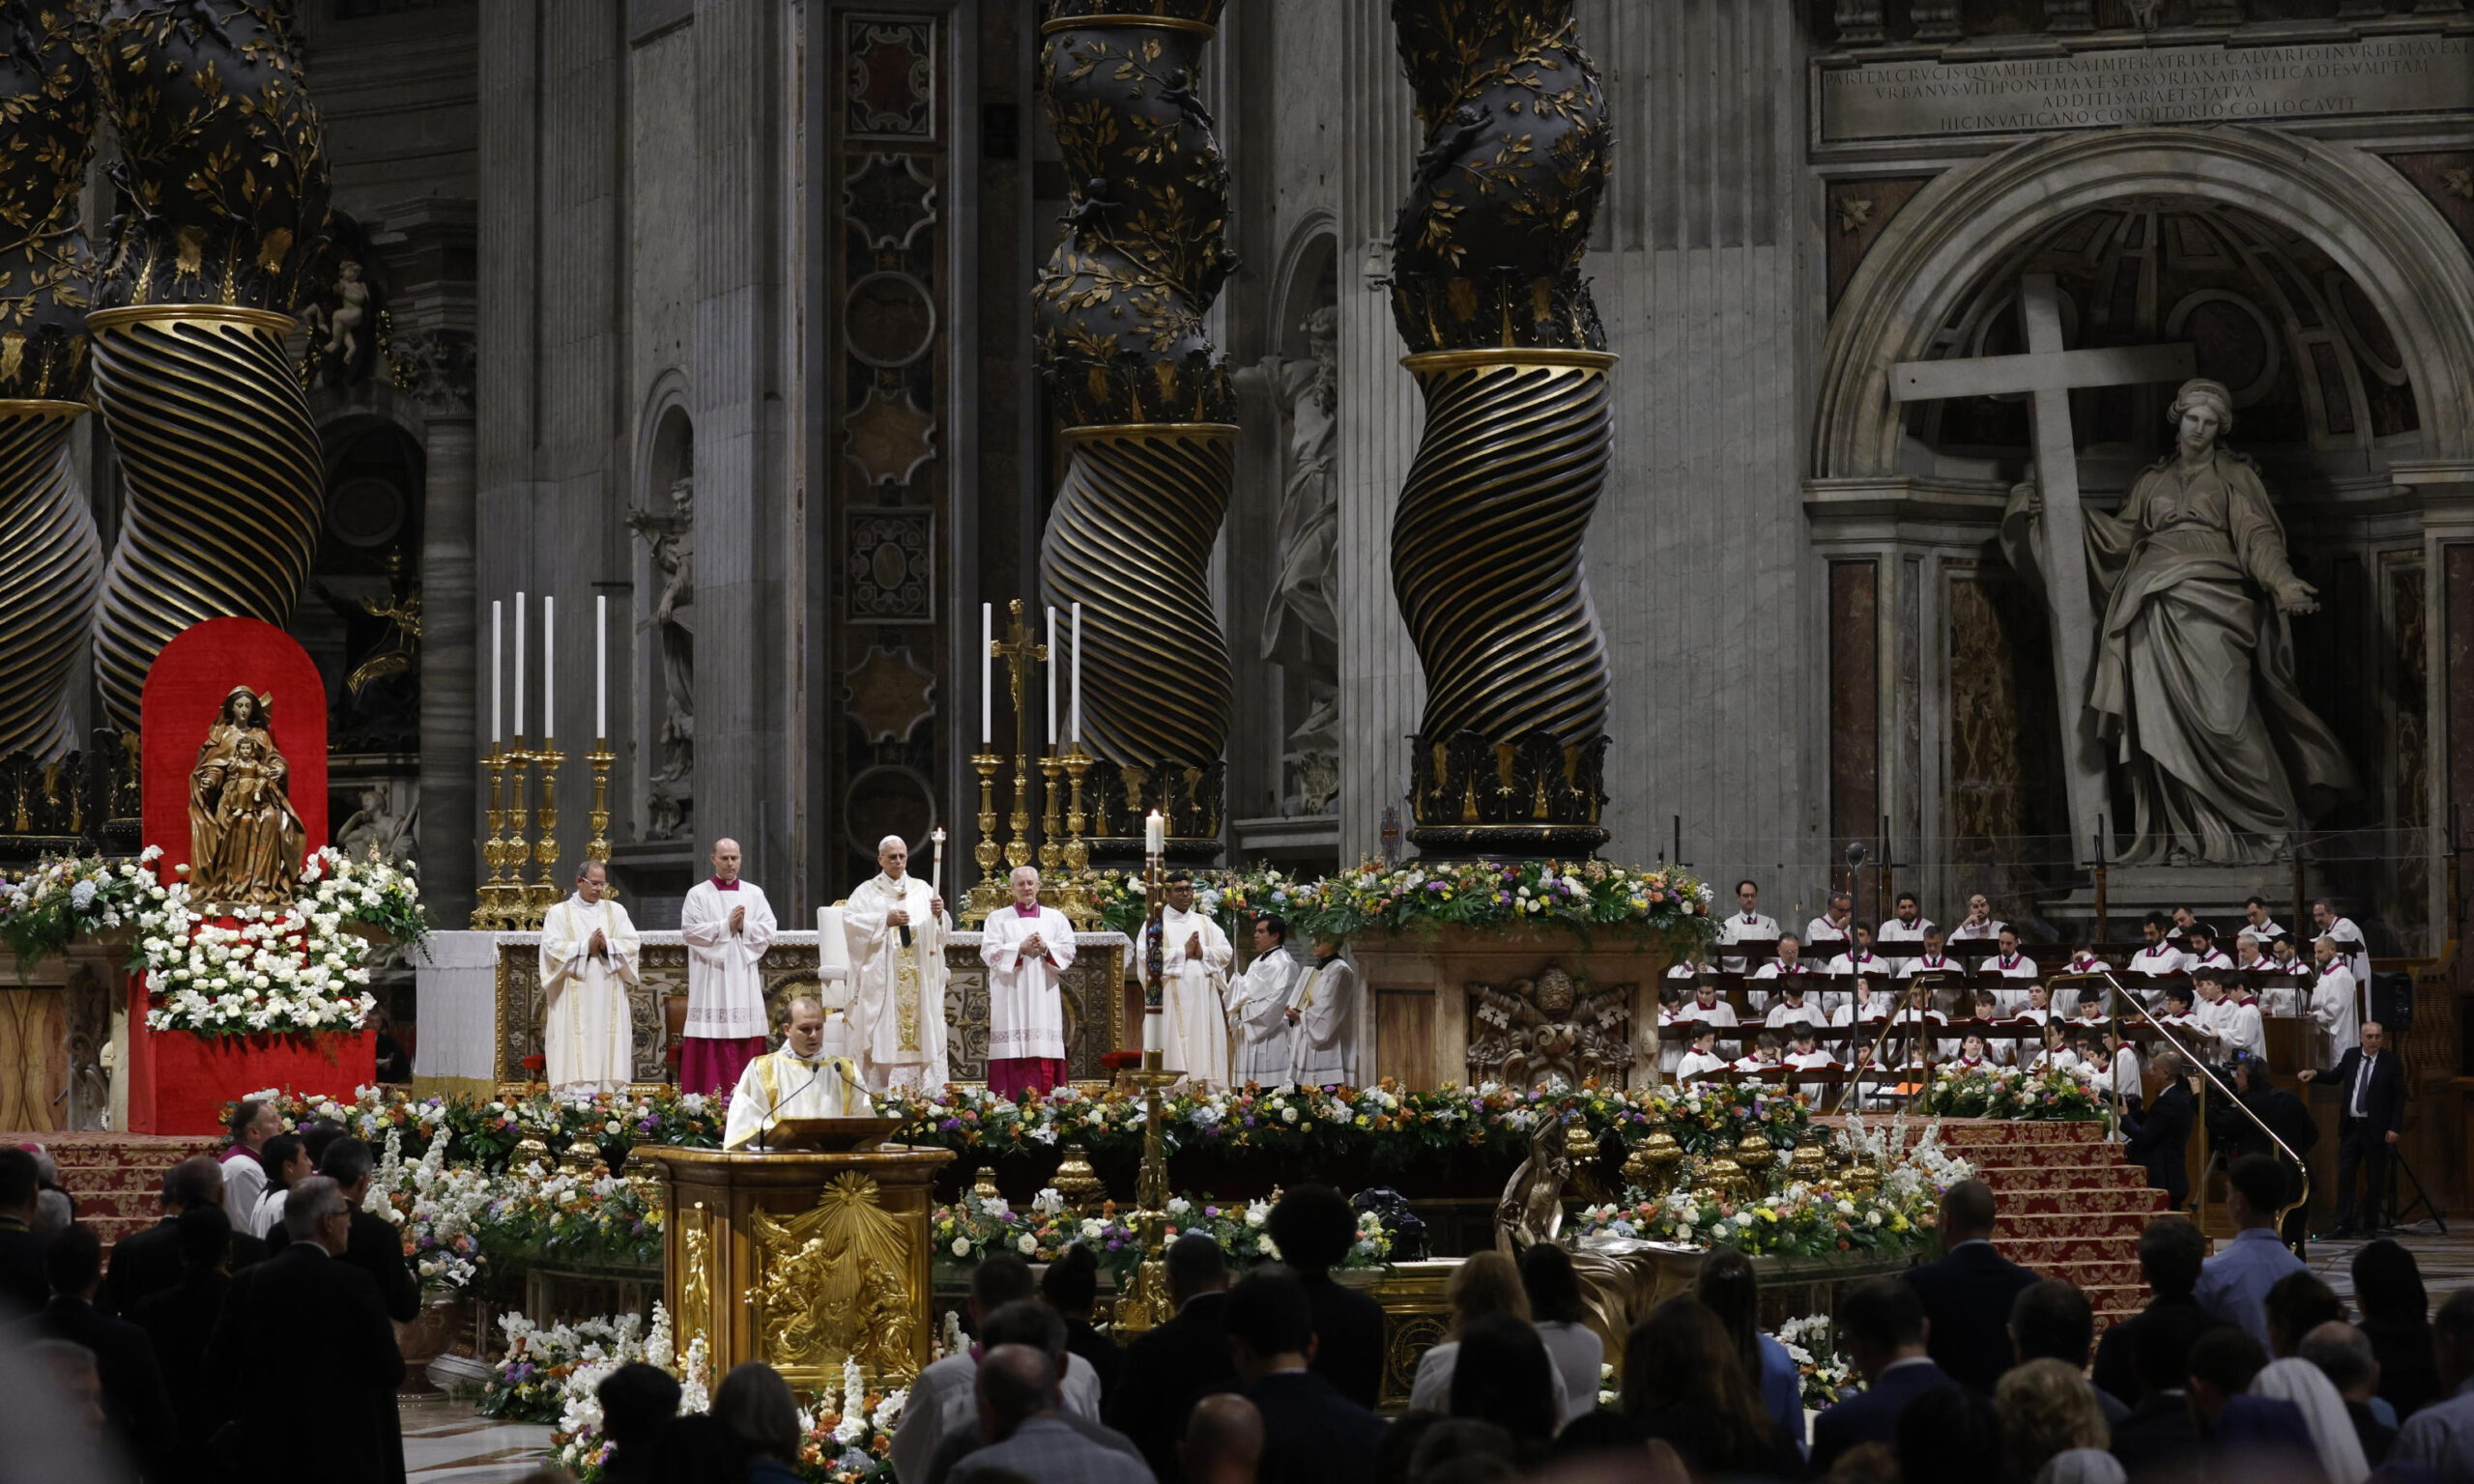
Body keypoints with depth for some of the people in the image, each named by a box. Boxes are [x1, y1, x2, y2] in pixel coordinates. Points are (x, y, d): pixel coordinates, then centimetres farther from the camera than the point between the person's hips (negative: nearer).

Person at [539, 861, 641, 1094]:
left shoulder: (616, 911, 14)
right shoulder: (559, 913, 7)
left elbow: (632, 944, 4)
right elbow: (552, 948, -5)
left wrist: (607, 945, -13)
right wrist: (586, 947, -12)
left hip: (609, 999, 2)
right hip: (573, 1001, -2)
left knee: (609, 1053, -3)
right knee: (575, 1055, -8)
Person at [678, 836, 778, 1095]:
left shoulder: (755, 894, 12)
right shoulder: (698, 894, 4)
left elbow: (770, 930, 5)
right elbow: (689, 931, -8)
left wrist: (744, 926, -11)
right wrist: (726, 926, -11)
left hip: (745, 978, 3)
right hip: (711, 981, -3)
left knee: (746, 1042, -1)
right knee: (713, 1041, -8)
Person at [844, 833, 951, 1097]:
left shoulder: (922, 889, 13)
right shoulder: (867, 891, 8)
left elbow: (940, 932, 5)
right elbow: (850, 920, -7)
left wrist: (939, 915, -17)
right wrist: (885, 920, -15)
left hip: (919, 980, 2)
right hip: (882, 980, -2)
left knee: (921, 1031, -3)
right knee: (884, 1033, -7)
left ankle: (925, 1093, -3)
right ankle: (881, 1092, -8)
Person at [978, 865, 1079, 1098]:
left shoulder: (1055, 918, 14)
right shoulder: (997, 918, 9)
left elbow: (1069, 951, 6)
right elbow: (988, 952, -2)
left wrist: (1045, 948, -11)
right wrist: (1020, 948, -12)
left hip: (1044, 997, 2)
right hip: (1010, 997, -2)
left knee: (1044, 1052, -5)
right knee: (1013, 1052, -9)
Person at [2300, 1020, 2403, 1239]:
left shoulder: (2390, 1063, -5)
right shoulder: (2351, 1056, 7)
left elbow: (2399, 1096, -5)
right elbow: (2334, 1077, 17)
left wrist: (2394, 1128, -11)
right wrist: (2314, 1074, -4)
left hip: (2376, 1128, -3)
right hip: (2351, 1126, 3)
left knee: (2375, 1178, 3)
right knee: (2344, 1174, -1)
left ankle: (2370, 1223, 12)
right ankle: (2344, 1223, 2)